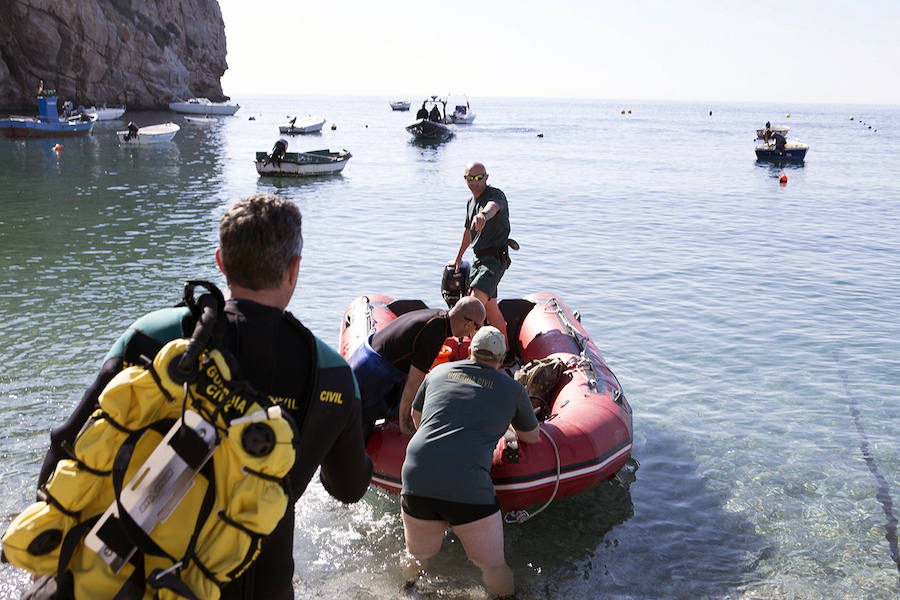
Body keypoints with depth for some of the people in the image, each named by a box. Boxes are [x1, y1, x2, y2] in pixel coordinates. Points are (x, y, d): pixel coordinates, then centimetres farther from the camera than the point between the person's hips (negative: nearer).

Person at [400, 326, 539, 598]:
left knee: (416, 557, 26)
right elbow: (532, 437, 26)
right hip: (470, 490, -3)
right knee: (494, 569, 14)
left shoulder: (439, 371, 17)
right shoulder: (513, 389, 11)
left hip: (415, 479, 4)